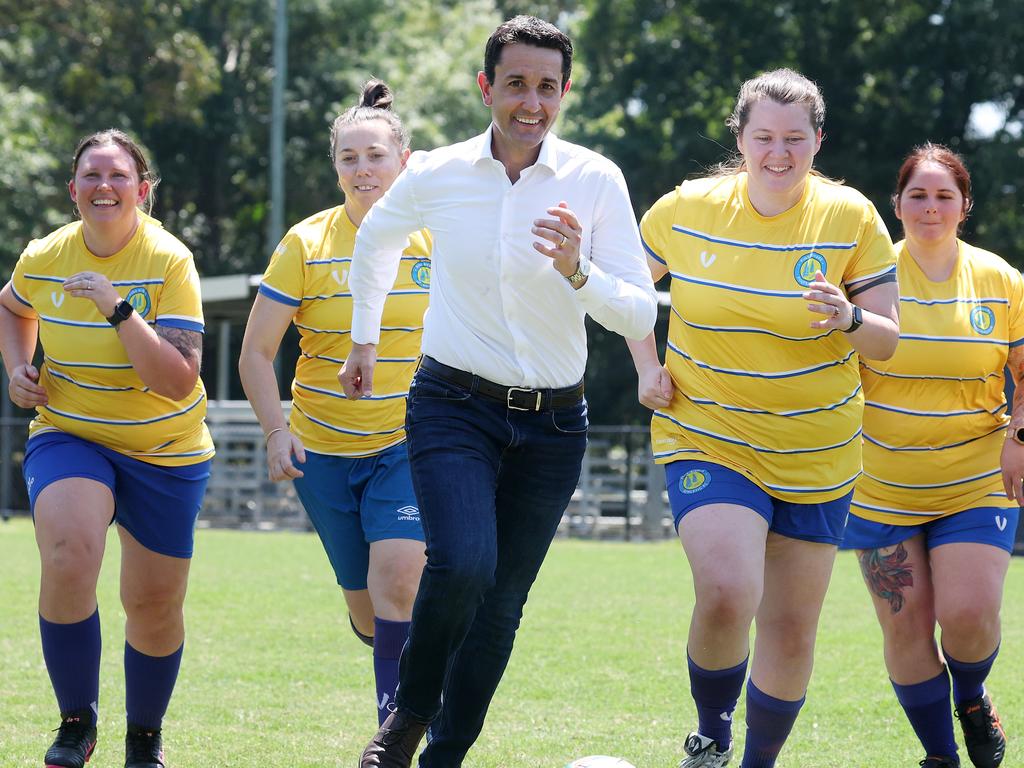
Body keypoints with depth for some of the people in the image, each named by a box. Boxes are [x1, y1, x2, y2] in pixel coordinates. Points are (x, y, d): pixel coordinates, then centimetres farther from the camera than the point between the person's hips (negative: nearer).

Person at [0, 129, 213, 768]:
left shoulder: (170, 262, -16)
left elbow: (180, 381, -25)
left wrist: (118, 310, -31)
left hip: (166, 454, 0)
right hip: (68, 435, 1)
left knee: (155, 605, 7)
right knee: (68, 557, -28)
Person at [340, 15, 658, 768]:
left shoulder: (595, 181, -7)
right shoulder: (436, 175, -5)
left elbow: (640, 316, -10)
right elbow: (375, 239, 18)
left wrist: (578, 271, -28)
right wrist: (364, 340, 27)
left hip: (553, 421, 2)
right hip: (454, 404, -1)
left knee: (501, 603, 5)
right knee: (463, 565, -23)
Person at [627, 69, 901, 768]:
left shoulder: (851, 217, -5)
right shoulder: (685, 210, -4)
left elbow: (888, 341, -3)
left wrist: (847, 319, -25)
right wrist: (647, 367, 3)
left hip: (817, 459, 2)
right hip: (707, 440, -2)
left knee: (792, 631, 7)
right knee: (728, 593, -24)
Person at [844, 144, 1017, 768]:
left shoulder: (1000, 280, 0)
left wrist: (1017, 436, -3)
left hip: (977, 483, 0)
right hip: (882, 490, 0)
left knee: (969, 615, -16)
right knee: (905, 626, -1)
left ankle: (972, 699, 18)